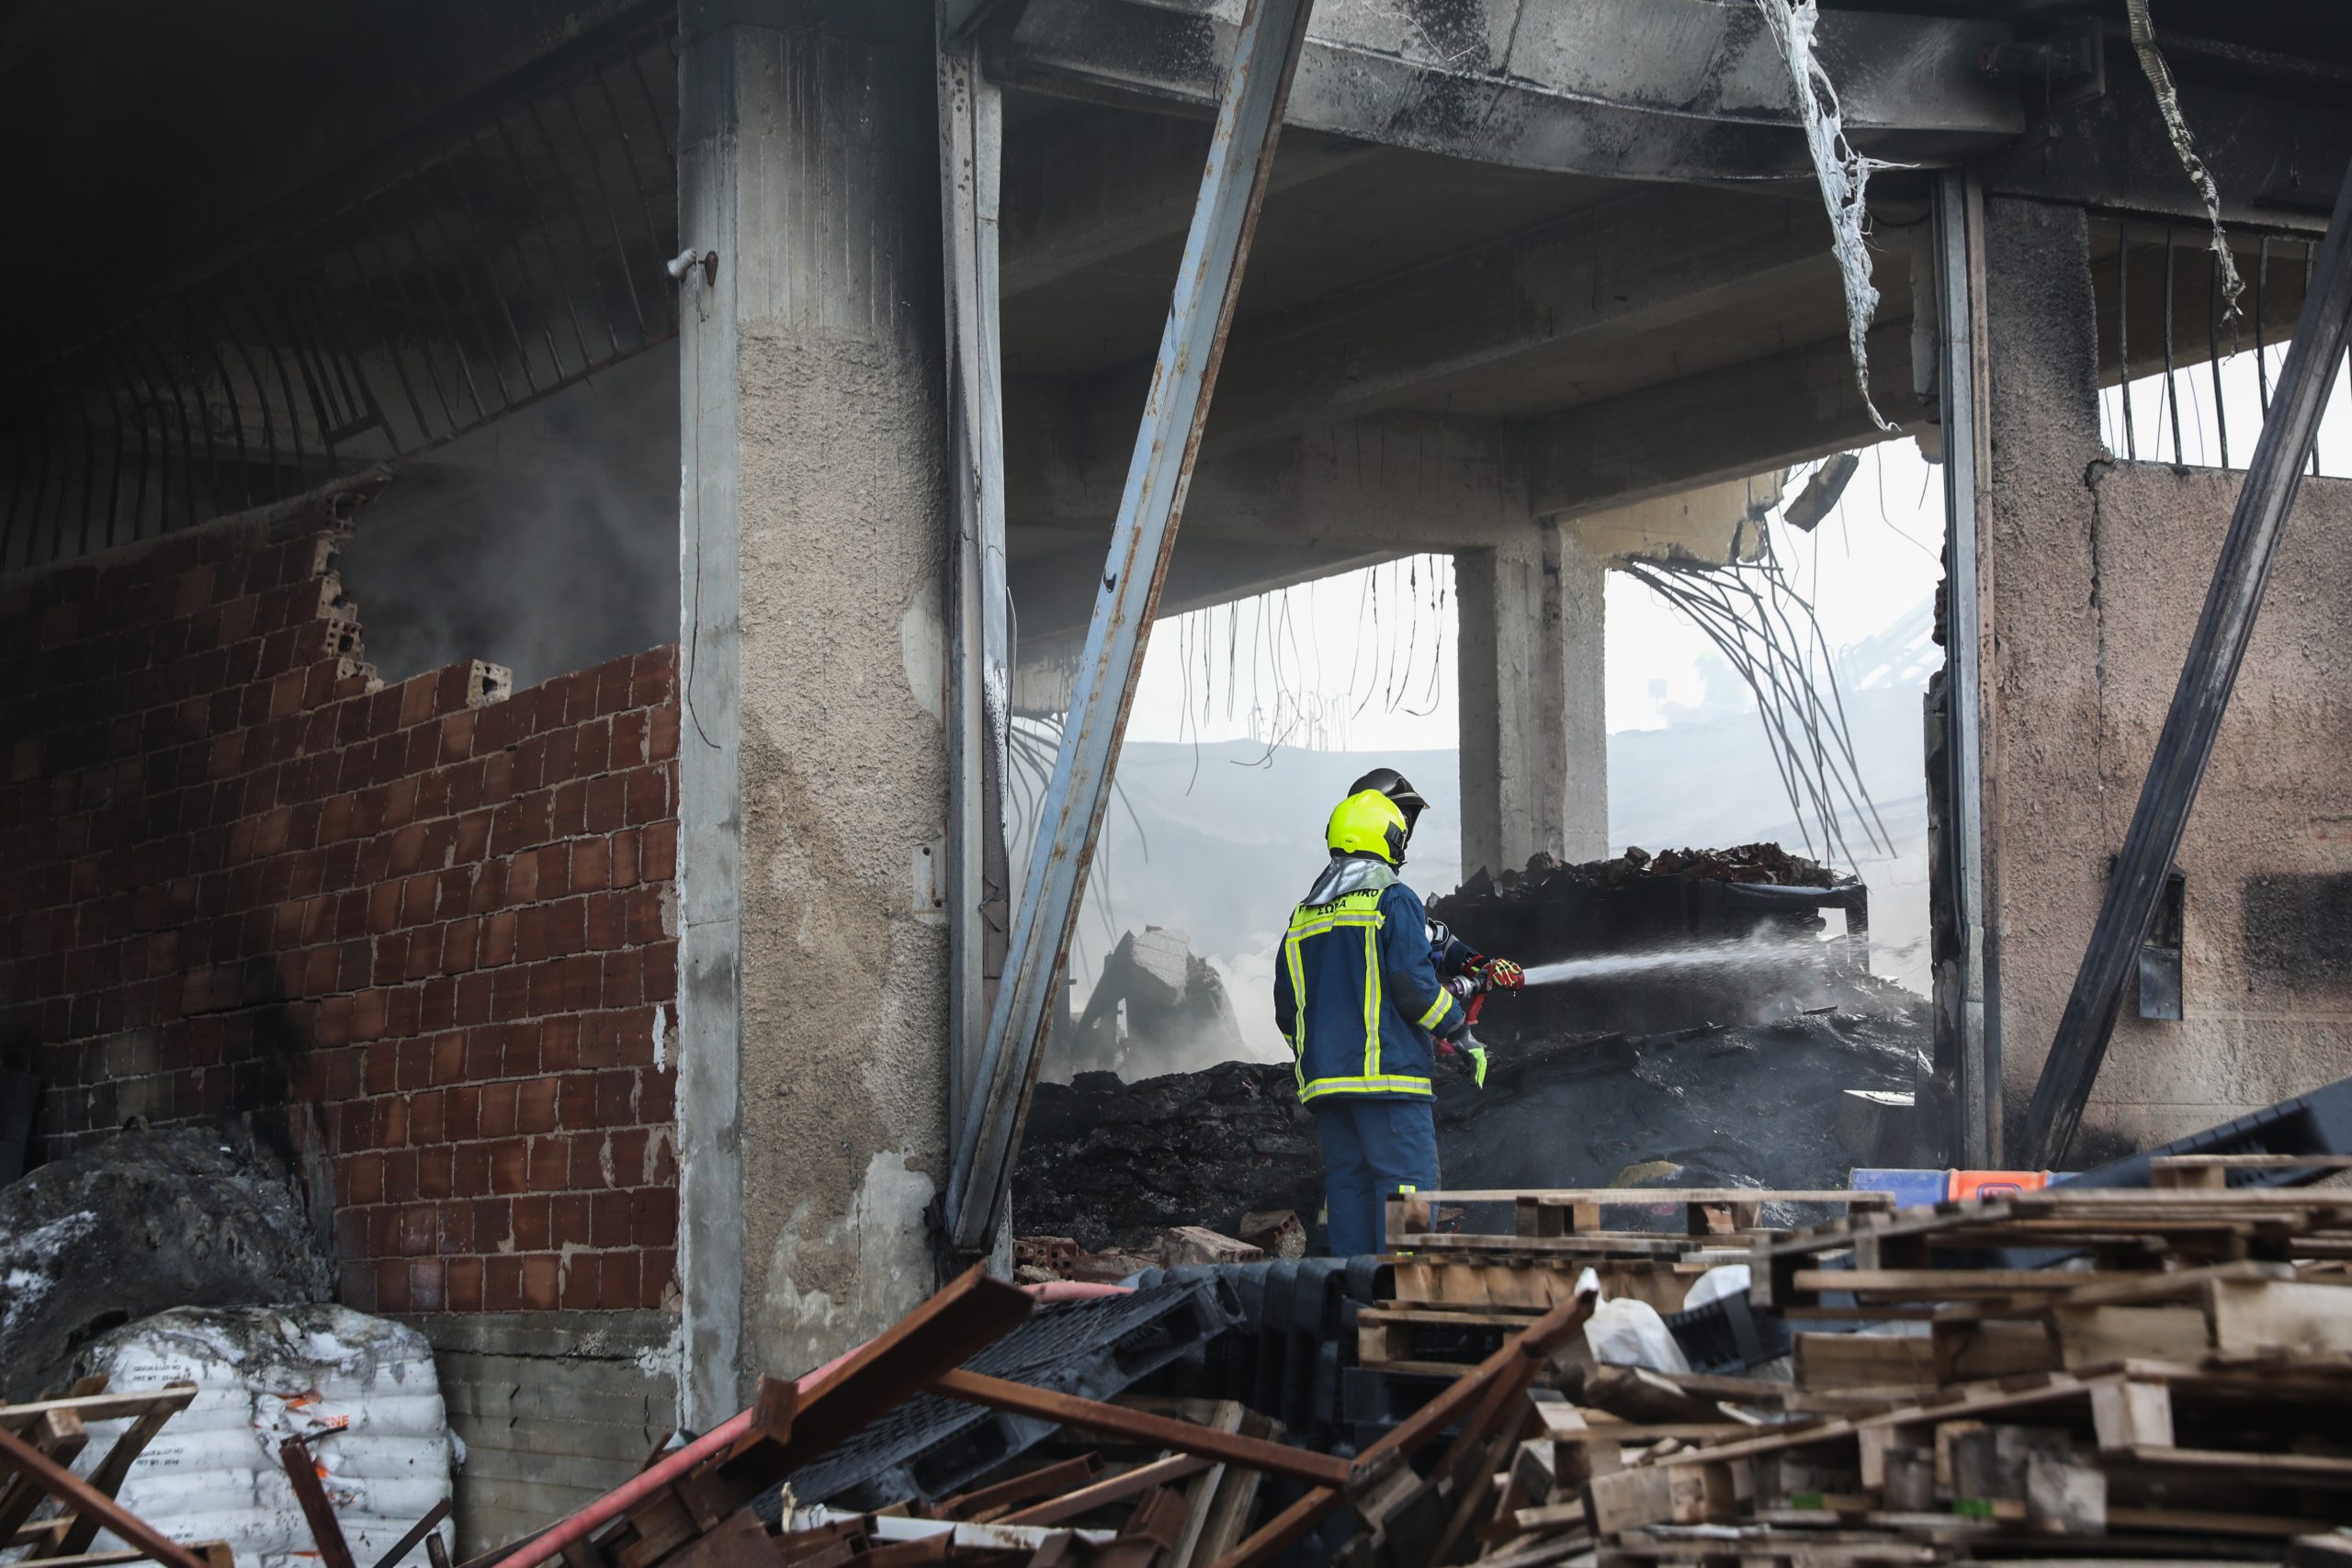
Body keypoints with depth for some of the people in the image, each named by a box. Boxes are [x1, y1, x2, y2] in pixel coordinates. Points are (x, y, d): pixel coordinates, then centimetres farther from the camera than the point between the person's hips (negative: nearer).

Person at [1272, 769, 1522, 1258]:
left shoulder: (1303, 916, 15)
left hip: (1324, 1079, 7)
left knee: (1347, 1184, 10)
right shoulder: (1395, 901, -6)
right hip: (1389, 1072, -7)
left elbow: (1286, 1010, 17)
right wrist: (1462, 1034, -2)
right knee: (1406, 1183, -7)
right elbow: (1414, 984, -14)